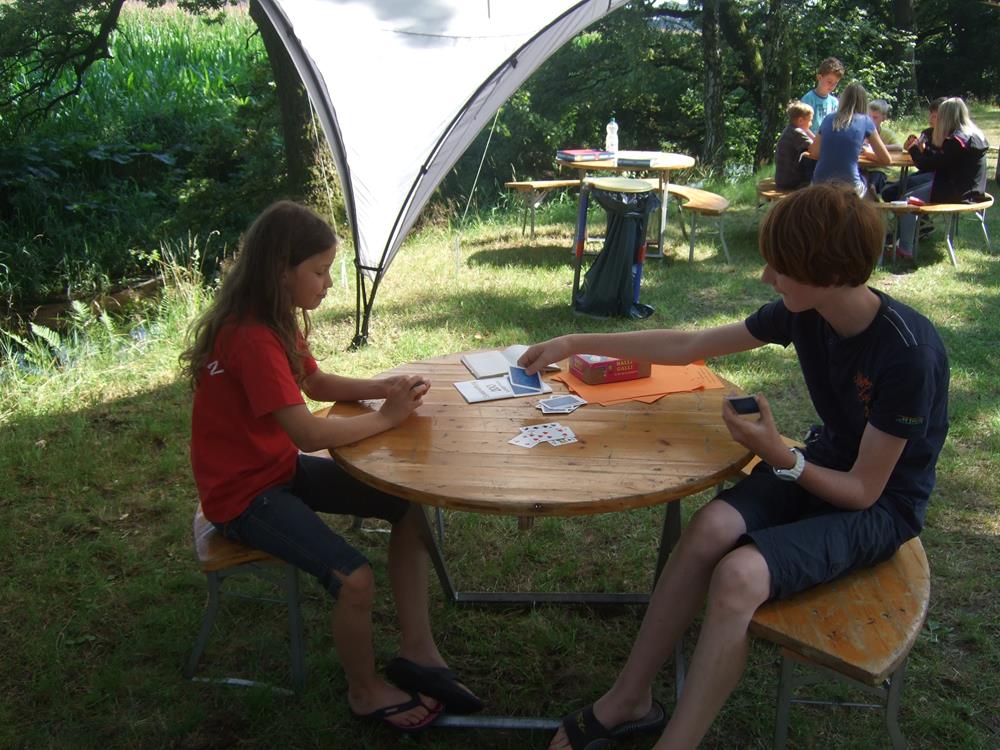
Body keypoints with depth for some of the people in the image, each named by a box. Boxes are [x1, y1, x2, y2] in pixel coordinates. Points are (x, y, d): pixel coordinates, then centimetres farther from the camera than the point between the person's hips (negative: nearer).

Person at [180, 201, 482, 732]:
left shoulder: (275, 320, 2)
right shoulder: (251, 338, -28)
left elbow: (316, 383, 15)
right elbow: (308, 433, -32)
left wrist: (382, 387, -3)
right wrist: (385, 417, -17)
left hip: (281, 468, 10)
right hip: (243, 494, -10)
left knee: (410, 504, 2)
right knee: (355, 580, -24)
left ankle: (417, 651, 10)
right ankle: (365, 691, 7)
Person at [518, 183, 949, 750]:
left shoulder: (909, 353, -27)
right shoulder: (804, 311, -8)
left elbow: (863, 490, -18)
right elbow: (688, 346, 0)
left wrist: (780, 458, -31)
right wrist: (576, 343, 0)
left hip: (882, 506, -5)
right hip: (824, 461, 6)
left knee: (739, 575, -30)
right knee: (713, 526, -25)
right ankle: (629, 701, -12)